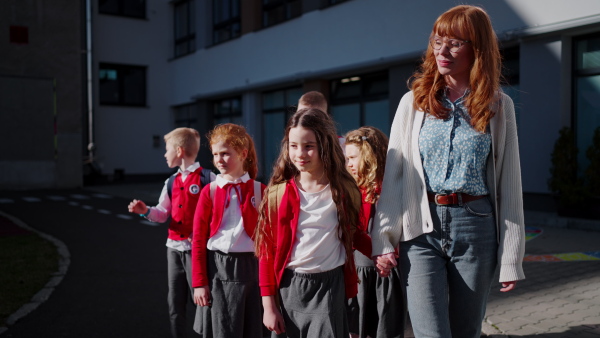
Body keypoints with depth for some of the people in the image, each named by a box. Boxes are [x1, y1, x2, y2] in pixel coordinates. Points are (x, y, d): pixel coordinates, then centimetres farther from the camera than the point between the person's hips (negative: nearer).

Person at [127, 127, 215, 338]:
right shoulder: (171, 182, 11)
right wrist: (146, 211, -5)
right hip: (174, 247, 7)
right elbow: (163, 214, 13)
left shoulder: (206, 178, -9)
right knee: (175, 302, 14)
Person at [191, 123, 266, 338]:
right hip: (218, 268, 0)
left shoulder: (260, 191, 1)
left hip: (251, 267, 1)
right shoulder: (210, 191, 0)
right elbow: (198, 240, 0)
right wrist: (199, 282, -4)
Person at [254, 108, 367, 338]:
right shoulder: (278, 192, -2)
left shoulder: (345, 190, 0)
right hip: (287, 288, 1)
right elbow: (267, 250, -1)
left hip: (329, 287, 0)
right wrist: (268, 305, -2)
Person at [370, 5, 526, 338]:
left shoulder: (498, 106, 4)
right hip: (421, 229, 0)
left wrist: (511, 257, 1)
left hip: (476, 227, 1)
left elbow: (509, 182, 4)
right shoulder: (413, 102, 4)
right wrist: (383, 240, -4)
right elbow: (393, 174, 3)